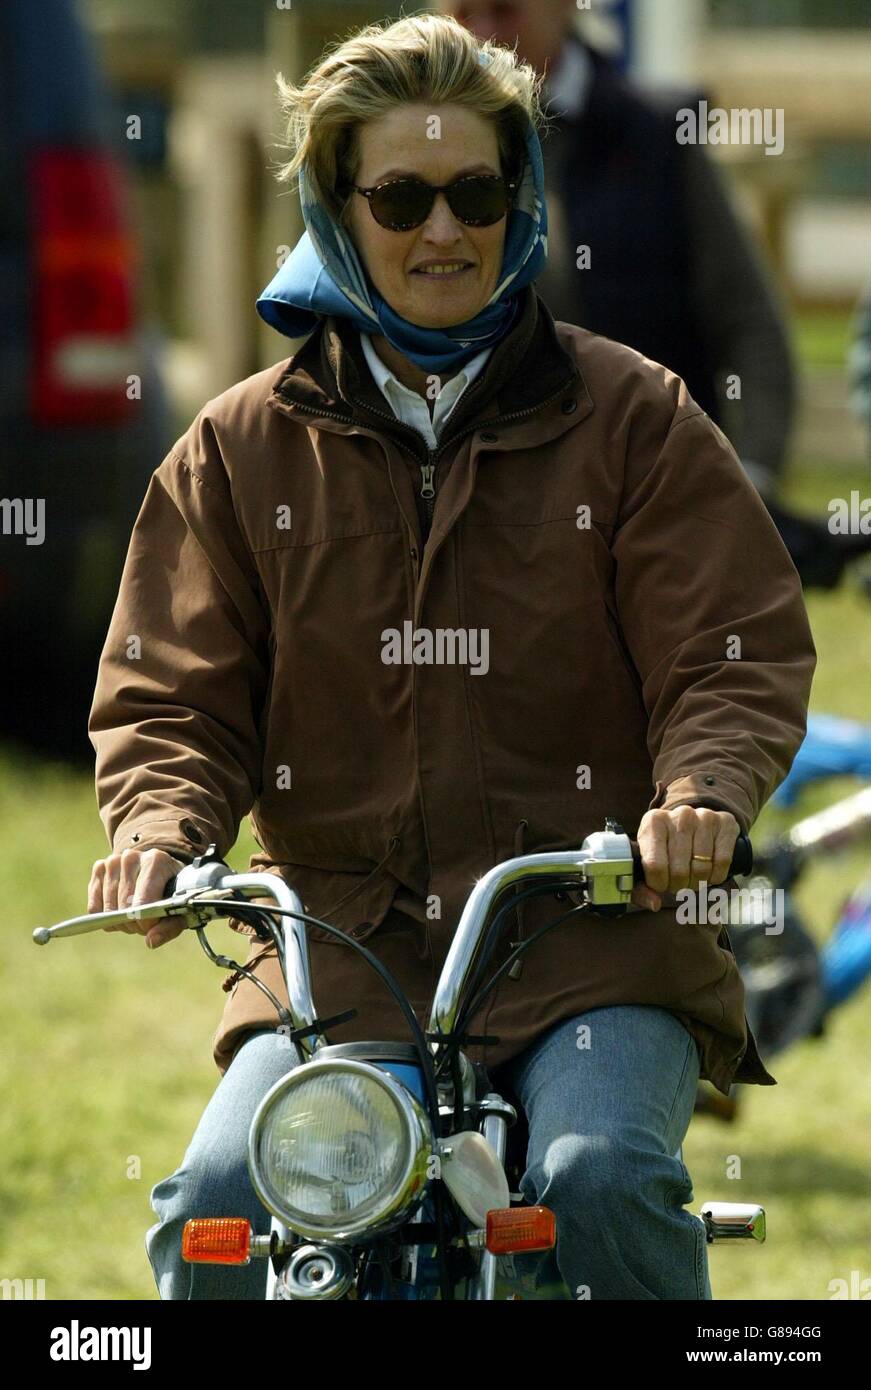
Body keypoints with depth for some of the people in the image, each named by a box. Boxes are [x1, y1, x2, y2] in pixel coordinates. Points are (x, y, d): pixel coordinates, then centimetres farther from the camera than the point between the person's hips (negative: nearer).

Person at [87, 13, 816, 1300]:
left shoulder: (631, 417, 8)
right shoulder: (244, 448, 12)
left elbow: (742, 658, 3)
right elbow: (173, 692, 11)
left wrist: (701, 796, -19)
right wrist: (163, 827, -12)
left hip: (595, 936, -1)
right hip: (339, 942, 2)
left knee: (601, 1180, -31)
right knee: (213, 1209, -24)